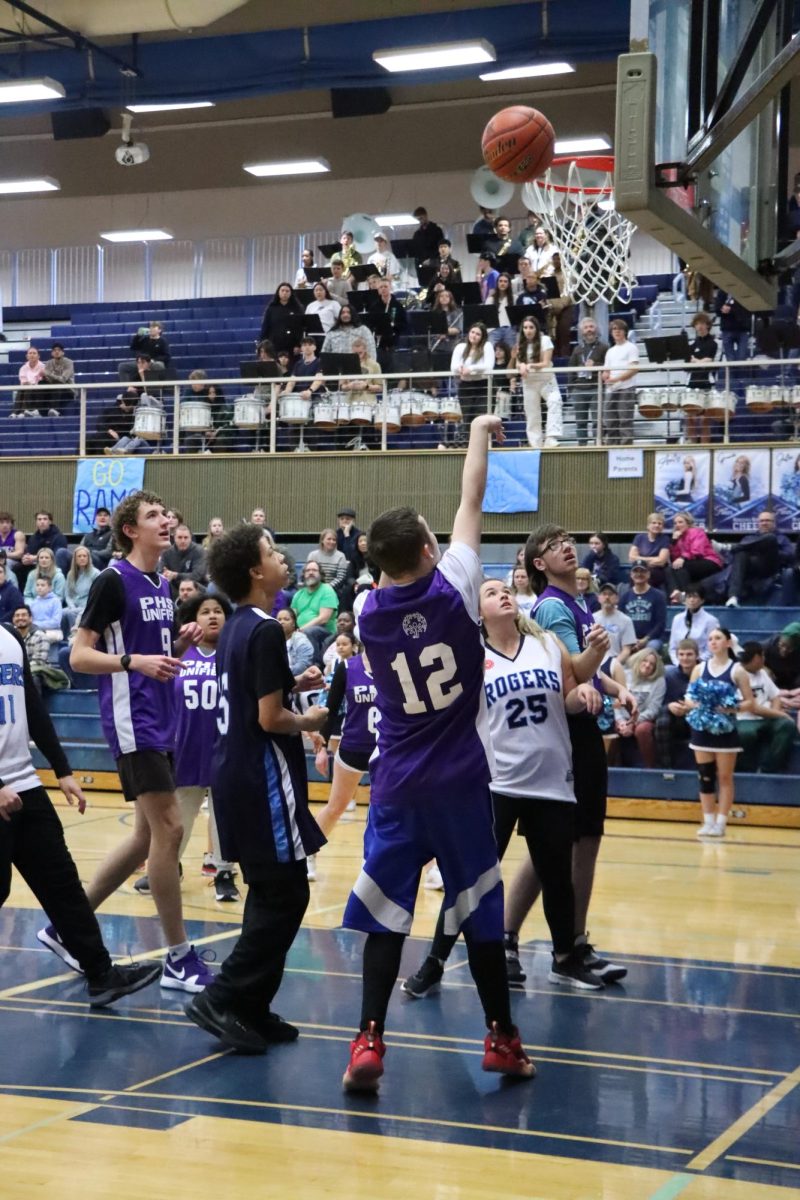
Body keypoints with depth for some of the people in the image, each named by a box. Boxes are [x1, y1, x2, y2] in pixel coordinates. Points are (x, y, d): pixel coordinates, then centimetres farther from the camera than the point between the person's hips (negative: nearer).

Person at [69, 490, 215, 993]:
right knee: (168, 829, -11)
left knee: (147, 837, 11)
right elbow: (79, 656, -11)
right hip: (132, 721, -9)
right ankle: (179, 959, -4)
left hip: (161, 722, 9)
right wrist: (135, 661, -25)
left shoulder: (163, 585, 14)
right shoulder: (113, 581, -9)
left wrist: (181, 644, 3)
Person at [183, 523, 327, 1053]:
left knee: (269, 893, 14)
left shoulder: (235, 628, 12)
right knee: (286, 894, -5)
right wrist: (311, 720, -2)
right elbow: (270, 719, -20)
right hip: (263, 778, -10)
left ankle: (251, 1009, 16)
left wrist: (291, 684, 13)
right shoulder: (266, 631, -17)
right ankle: (222, 999, -8)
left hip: (236, 774, 10)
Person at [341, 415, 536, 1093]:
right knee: (479, 908, 10)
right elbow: (471, 504, 2)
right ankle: (502, 1037, 19)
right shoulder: (453, 591, -9)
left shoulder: (368, 615, -2)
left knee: (385, 912, 2)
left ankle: (369, 1041, -9)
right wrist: (480, 435, 16)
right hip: (461, 781, -1)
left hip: (397, 783, 1)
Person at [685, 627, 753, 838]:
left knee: (724, 778, 1)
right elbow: (689, 698, 8)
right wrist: (696, 705, -13)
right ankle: (708, 822, 12)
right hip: (702, 729, 3)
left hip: (726, 730, -3)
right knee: (705, 776, 5)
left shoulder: (737, 670, -3)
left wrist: (732, 709, -19)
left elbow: (749, 702, -3)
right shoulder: (700, 668, 6)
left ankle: (721, 823, 4)